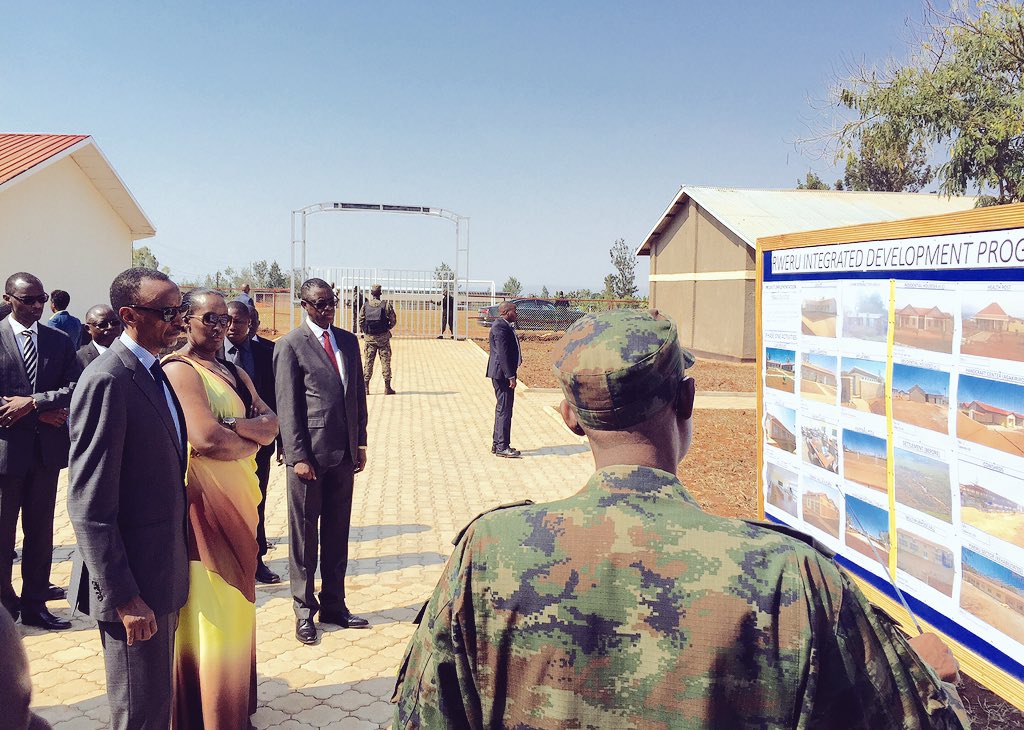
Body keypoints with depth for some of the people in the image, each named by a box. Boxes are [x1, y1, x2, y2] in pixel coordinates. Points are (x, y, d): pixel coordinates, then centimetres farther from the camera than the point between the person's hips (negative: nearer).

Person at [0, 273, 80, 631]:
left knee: (40, 530, 12)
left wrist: (32, 402, -17)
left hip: (47, 449, 3)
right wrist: (41, 413, -14)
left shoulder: (59, 340, 5)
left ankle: (34, 601, 24)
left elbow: (76, 388, -4)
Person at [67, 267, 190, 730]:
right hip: (134, 583, -9)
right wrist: (124, 597, -21)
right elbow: (89, 507, -22)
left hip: (164, 573, 9)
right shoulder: (107, 382, -20)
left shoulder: (154, 372, 9)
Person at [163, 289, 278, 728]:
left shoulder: (235, 374, 13)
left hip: (236, 501, 9)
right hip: (203, 504, -9)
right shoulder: (179, 370, -14)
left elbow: (270, 425, 2)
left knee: (236, 611, 18)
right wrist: (252, 439, -7)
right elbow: (207, 440, -25)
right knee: (210, 618, 0)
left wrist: (230, 424, -17)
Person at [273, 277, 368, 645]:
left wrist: (360, 443, 10)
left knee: (337, 533, 14)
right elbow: (287, 406, -9)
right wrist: (298, 456, -12)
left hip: (344, 453, 5)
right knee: (304, 535, 7)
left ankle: (334, 604, 26)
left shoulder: (349, 341, 11)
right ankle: (304, 609, 20)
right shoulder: (290, 345, -6)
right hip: (310, 453, -5)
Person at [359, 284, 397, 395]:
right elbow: (393, 321, -6)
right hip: (383, 337, -2)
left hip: (369, 337, 2)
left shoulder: (365, 305, -2)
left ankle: (365, 387, 7)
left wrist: (363, 330, 16)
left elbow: (361, 320, -1)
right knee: (385, 361, 4)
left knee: (368, 361, 8)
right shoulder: (386, 305, -8)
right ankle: (387, 388, 5)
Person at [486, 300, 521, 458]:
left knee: (502, 408, 16)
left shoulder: (504, 325, 16)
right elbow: (503, 353, -23)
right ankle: (502, 447, -2)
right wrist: (510, 376, -23)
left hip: (502, 373, 11)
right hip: (502, 373, -11)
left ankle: (497, 444, 24)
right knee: (504, 409, -7)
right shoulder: (501, 327, -17)